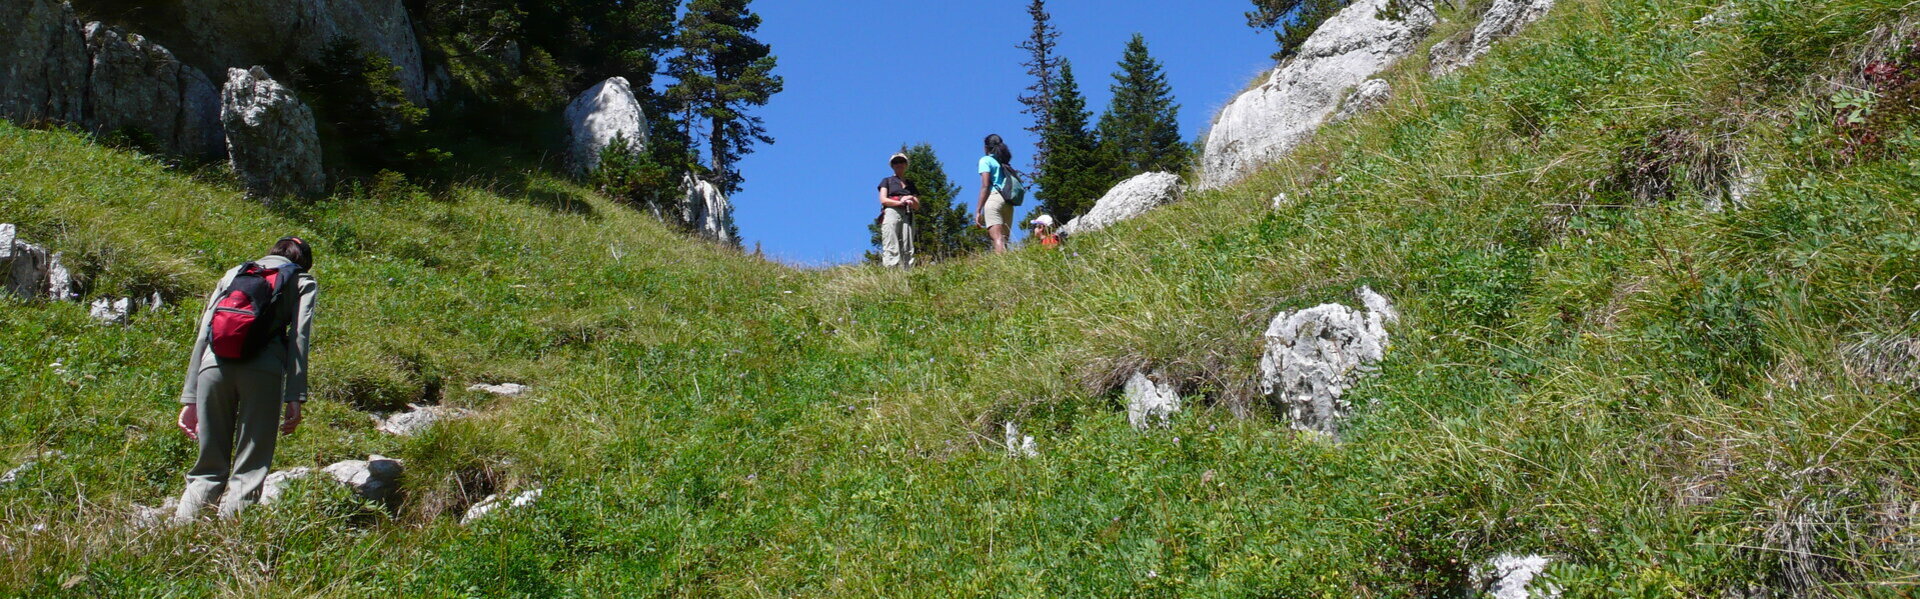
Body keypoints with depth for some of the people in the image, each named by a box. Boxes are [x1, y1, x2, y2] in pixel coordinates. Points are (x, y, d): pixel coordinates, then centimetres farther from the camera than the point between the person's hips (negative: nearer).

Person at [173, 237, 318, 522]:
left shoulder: (234, 273, 31)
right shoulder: (303, 282, 21)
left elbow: (203, 335, 23)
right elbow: (299, 337, 4)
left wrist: (190, 398, 21)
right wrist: (295, 397, -2)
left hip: (215, 363, 3)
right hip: (263, 368, -3)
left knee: (208, 468, 12)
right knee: (249, 472, 1)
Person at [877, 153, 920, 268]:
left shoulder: (910, 184, 26)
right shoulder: (887, 181, 18)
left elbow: (917, 206, 18)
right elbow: (883, 199, 3)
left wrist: (911, 200, -4)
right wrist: (901, 202, -7)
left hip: (908, 215, 4)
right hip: (891, 213, -3)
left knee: (907, 249, -10)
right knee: (891, 248, -17)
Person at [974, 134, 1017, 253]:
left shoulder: (985, 160, 6)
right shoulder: (1005, 164, 25)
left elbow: (985, 186, -5)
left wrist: (978, 210, -7)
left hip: (994, 198, -6)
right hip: (1008, 203, 6)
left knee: (997, 238, -18)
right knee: (1003, 240, 6)